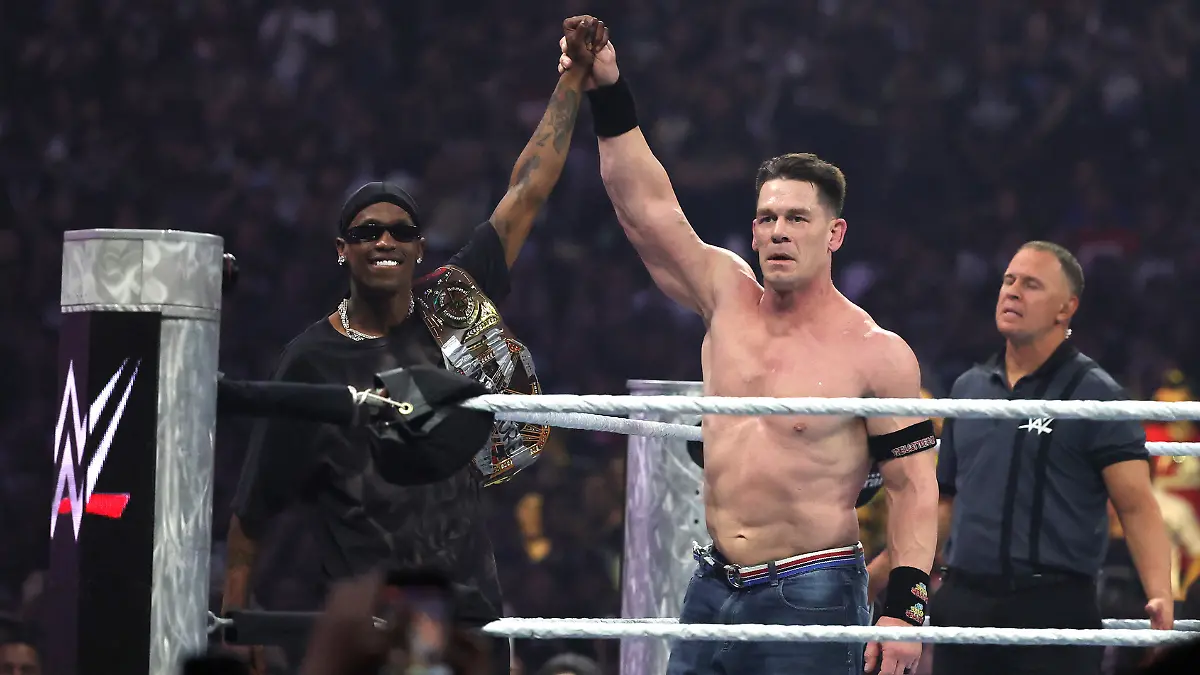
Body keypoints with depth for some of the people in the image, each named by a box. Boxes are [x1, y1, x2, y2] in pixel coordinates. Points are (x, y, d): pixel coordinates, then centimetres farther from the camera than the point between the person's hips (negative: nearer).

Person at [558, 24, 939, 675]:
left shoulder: (877, 354, -5)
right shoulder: (729, 299, 7)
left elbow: (913, 485, -5)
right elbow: (646, 207, 1)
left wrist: (905, 608, -14)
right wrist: (607, 91, -8)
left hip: (813, 603, -5)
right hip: (711, 594, 5)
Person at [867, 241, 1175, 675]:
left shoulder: (1095, 394, -3)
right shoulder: (969, 387, 15)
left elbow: (1137, 506, -10)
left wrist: (1160, 596, -24)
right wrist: (881, 570, 19)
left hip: (1053, 607, -6)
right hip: (961, 604, 6)